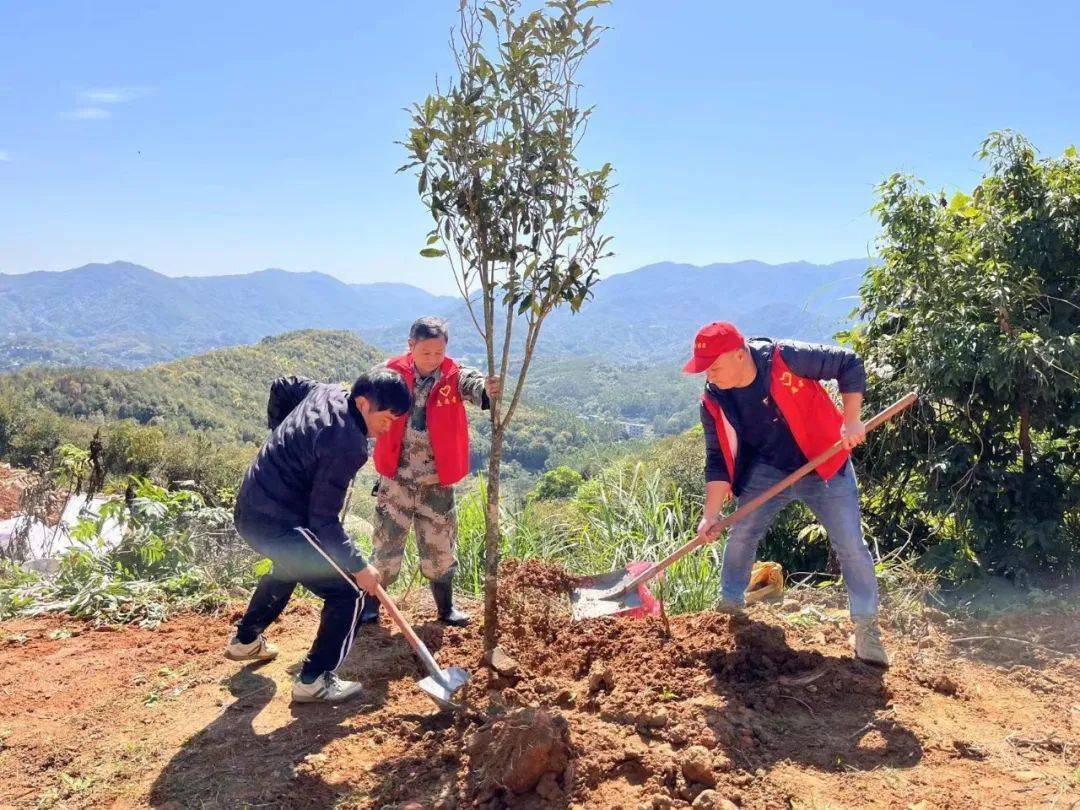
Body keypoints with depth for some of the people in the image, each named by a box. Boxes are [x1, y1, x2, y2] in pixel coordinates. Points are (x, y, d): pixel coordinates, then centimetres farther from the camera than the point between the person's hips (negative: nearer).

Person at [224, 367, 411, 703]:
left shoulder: (327, 391, 0)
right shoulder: (346, 445, -26)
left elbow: (281, 386, 20)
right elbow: (323, 520, -23)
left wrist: (281, 436, 29)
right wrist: (358, 567, -14)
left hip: (251, 507, 10)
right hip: (278, 524, -10)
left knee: (290, 568, 38)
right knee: (348, 592, -2)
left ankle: (245, 640, 53)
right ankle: (314, 680, 6)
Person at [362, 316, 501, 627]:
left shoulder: (455, 376, -8)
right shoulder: (392, 373, -6)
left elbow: (475, 385, -29)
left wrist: (488, 389, -52)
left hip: (437, 482, 1)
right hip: (396, 479, 0)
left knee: (440, 548, 12)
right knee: (386, 545, 8)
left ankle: (446, 607, 31)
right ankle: (371, 604, 27)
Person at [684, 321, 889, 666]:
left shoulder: (785, 359, -27)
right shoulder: (713, 402, -14)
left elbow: (850, 364, -17)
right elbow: (719, 460, -8)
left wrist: (851, 421, -22)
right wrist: (710, 515, -15)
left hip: (824, 466, -3)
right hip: (768, 472, 4)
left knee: (851, 546, -4)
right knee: (740, 535, 2)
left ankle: (866, 628, 10)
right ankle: (729, 606, 23)